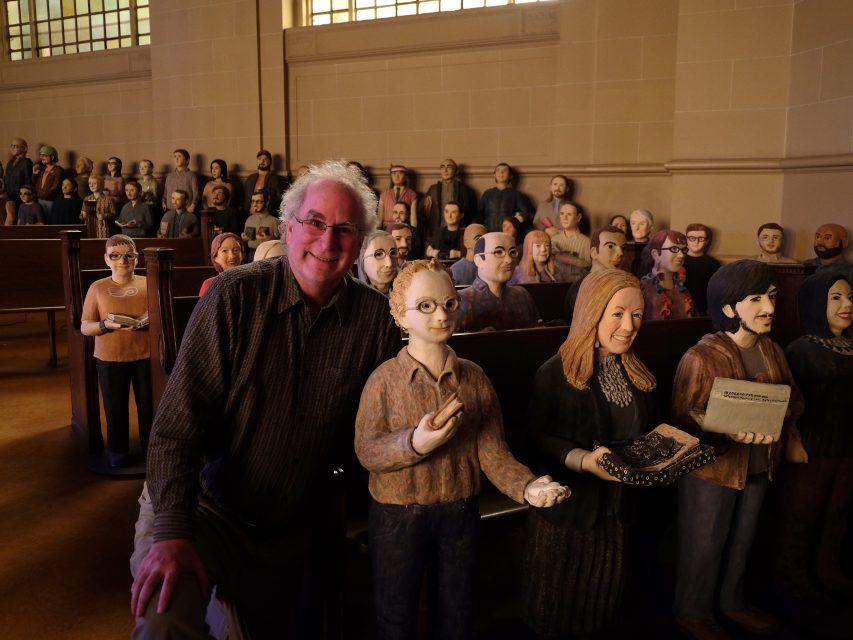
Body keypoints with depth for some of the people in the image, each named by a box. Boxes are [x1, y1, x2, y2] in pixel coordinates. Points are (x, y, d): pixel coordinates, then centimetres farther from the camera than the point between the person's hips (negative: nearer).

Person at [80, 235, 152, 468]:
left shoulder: (148, 284, 1)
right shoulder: (98, 287, 0)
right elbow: (85, 327, -1)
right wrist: (106, 325, -21)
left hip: (145, 355, 0)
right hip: (110, 359, 0)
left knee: (149, 405, 7)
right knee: (115, 408, 9)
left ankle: (151, 449, 24)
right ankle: (118, 452, 26)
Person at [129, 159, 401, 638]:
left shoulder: (376, 316, -9)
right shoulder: (236, 296, -16)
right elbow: (178, 421, -18)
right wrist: (173, 532, -24)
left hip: (294, 531, 3)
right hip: (207, 508, -3)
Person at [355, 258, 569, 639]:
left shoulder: (475, 378, -5)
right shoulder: (385, 379, -13)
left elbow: (493, 451, -9)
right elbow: (366, 452, -15)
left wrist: (527, 486, -27)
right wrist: (415, 443, -33)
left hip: (460, 514, 3)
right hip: (397, 517, -3)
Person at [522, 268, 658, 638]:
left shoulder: (639, 375, 5)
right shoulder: (555, 374, -16)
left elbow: (650, 431, 15)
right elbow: (540, 441, -18)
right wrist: (584, 460, -32)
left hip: (621, 509, 6)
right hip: (568, 509, -5)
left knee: (604, 594, 22)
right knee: (559, 599, 13)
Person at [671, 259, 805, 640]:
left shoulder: (771, 350, 0)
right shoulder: (700, 359, -22)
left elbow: (792, 399, 9)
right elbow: (685, 422, -19)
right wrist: (729, 433, -34)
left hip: (758, 467, 7)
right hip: (711, 469, -6)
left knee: (741, 542, 24)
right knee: (703, 548, 11)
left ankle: (732, 602, 47)